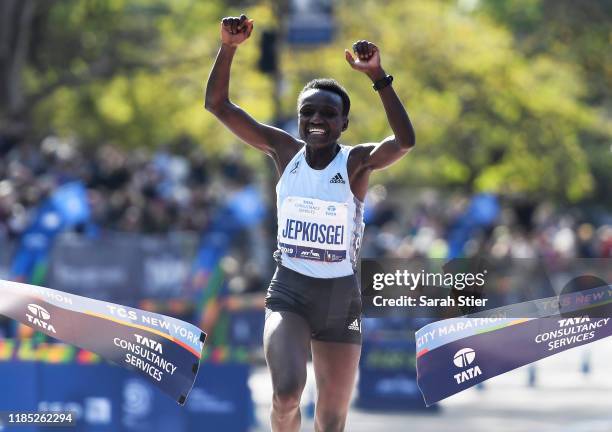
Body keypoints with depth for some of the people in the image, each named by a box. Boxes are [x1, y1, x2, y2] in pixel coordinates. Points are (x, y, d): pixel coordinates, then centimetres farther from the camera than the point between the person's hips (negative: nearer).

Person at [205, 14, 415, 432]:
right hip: (289, 291, 0)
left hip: (340, 296, 0)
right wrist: (229, 48, -21)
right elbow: (218, 104, -6)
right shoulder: (286, 151, -3)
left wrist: (378, 77, -41)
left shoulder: (357, 161, -11)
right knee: (286, 396, -25)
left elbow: (406, 140, -32)